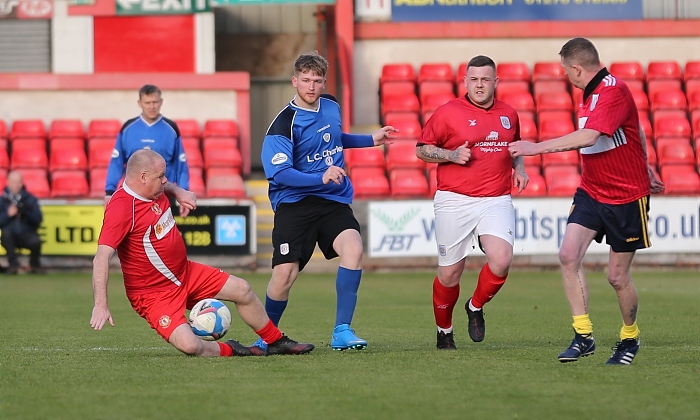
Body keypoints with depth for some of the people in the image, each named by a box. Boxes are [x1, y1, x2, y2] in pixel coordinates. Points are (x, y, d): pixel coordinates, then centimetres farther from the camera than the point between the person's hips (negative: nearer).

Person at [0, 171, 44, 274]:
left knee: (36, 241, -32)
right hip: (10, 238, 0)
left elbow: (38, 220, -2)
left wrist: (26, 212, -18)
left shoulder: (30, 199, 5)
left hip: (27, 234, 0)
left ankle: (34, 265, 1)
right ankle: (13, 264, -19)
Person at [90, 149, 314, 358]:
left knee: (242, 290, 14)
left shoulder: (154, 191, -2)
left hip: (185, 272, 9)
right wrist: (101, 305, -43)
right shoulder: (121, 208, -29)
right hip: (154, 294, -9)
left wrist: (178, 191, 5)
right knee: (189, 345, -27)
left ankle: (277, 343, 34)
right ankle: (229, 350, 5)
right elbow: (102, 257, -35)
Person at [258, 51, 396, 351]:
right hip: (294, 204, -4)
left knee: (353, 248, -23)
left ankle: (342, 331, -18)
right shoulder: (284, 124, -12)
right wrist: (321, 178, -31)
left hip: (334, 202, 4)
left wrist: (371, 140, 28)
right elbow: (280, 172, -21)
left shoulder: (331, 108, 9)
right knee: (284, 275, -11)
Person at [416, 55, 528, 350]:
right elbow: (421, 149, 2)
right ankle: (444, 331, 27)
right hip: (455, 203, -2)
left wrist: (519, 168, 9)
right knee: (450, 273, 2)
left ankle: (476, 307, 9)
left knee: (501, 260, -20)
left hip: (496, 201, 2)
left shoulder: (509, 114, 11)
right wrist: (452, 155, -14)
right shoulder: (448, 113, -3)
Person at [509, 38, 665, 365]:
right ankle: (583, 336, -9)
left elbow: (589, 137, -33)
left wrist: (537, 147, -30)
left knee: (617, 277, 1)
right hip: (591, 192, 8)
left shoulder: (614, 91, -20)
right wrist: (644, 168, 36)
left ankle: (629, 338, 26)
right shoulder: (590, 94, 10)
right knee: (569, 254, -14)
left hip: (626, 198, -8)